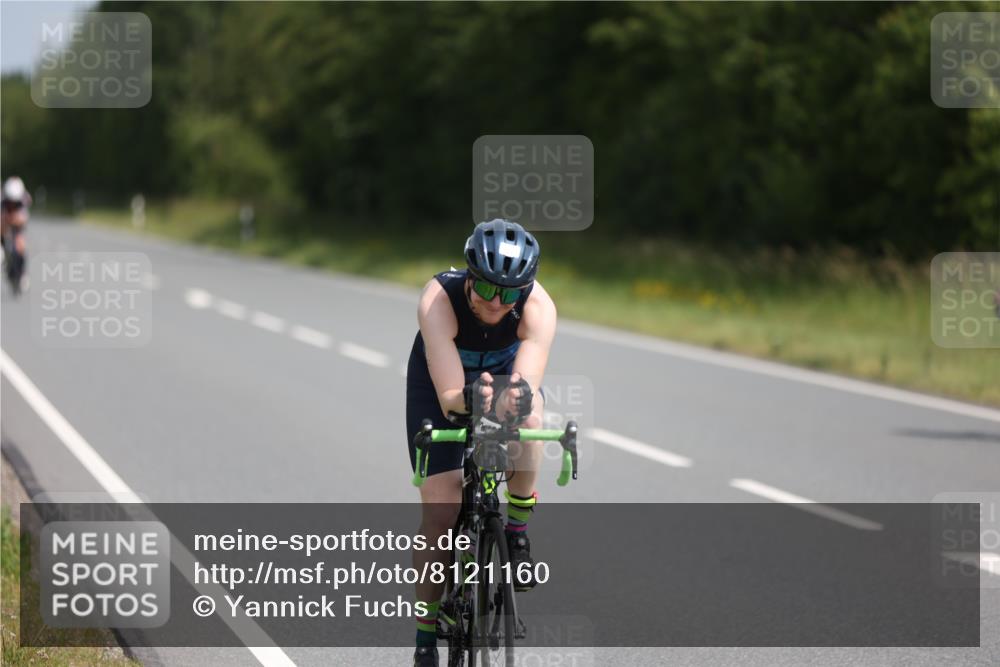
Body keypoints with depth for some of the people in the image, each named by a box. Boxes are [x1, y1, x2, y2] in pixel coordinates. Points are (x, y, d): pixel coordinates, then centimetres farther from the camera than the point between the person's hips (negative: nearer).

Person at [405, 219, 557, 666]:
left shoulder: (538, 306, -34)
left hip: (504, 370, 1)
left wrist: (518, 397, -69)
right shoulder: (439, 300, -38)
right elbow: (449, 397, -43)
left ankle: (517, 533, -13)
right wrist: (470, 397, -65)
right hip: (439, 382, -1)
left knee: (527, 418, -36)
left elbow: (528, 384, -46)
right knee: (440, 513, -9)